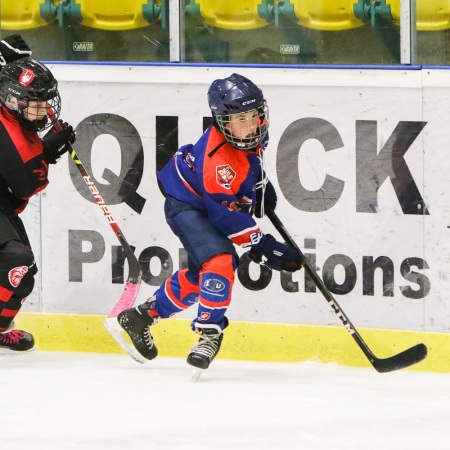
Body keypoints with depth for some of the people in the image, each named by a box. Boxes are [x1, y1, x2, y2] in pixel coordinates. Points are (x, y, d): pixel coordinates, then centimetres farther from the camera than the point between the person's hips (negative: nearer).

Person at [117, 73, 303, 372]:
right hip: (186, 206, -9)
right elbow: (227, 215, -35)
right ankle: (209, 332, -19)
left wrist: (261, 184, 10)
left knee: (199, 275, 19)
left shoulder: (254, 133, -13)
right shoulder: (219, 160, -38)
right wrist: (263, 248, -33)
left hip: (214, 204, 10)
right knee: (220, 261, -30)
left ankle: (142, 316, 36)